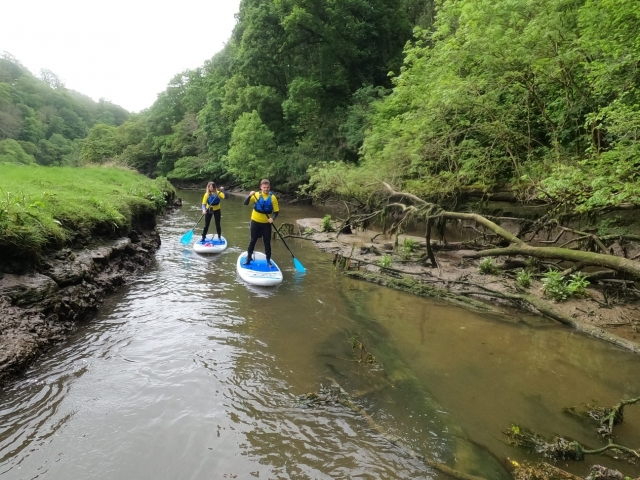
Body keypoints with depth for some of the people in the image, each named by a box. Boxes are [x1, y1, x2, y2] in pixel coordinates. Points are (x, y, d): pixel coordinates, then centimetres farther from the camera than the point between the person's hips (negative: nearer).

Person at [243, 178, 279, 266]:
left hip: (266, 223, 0)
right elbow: (246, 203, -12)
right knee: (253, 240, 12)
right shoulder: (256, 195, -7)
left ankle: (268, 260, 19)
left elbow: (276, 211, -6)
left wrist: (272, 218, -24)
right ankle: (248, 258, 26)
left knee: (267, 242, 7)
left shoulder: (272, 197, -8)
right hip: (255, 222, 0)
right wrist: (250, 196, -30)